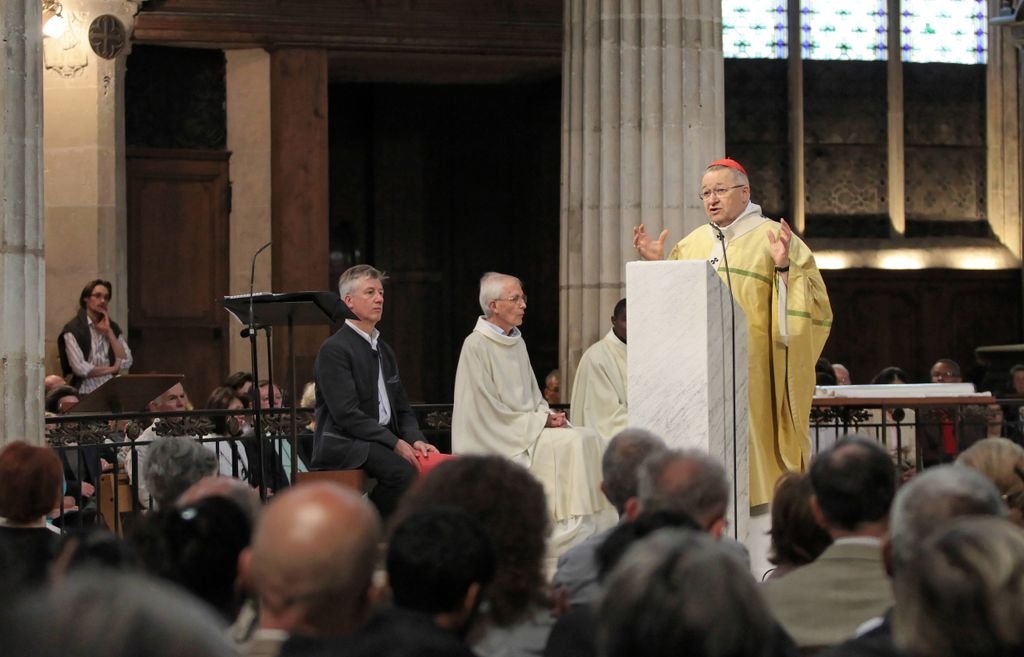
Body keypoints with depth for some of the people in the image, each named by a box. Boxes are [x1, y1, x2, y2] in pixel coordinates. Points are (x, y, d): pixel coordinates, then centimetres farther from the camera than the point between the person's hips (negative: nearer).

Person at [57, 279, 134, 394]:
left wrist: (109, 332, 1)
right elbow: (80, 368, -9)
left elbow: (126, 363, 5)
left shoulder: (113, 328, 16)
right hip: (85, 393, -4)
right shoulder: (73, 329, 0)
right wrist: (113, 369, 2)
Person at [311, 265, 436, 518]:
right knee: (402, 471, -32)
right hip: (342, 445, -8)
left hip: (381, 444, 8)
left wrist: (415, 440, -1)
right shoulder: (334, 350, -6)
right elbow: (347, 415, -15)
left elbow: (402, 409, 21)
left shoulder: (384, 350, 22)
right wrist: (395, 444, -18)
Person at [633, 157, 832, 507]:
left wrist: (784, 267, -21)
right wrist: (656, 265, 9)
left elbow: (812, 299, -6)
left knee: (753, 444, -8)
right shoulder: (691, 245, 15)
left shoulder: (773, 237, 1)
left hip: (754, 370, -4)